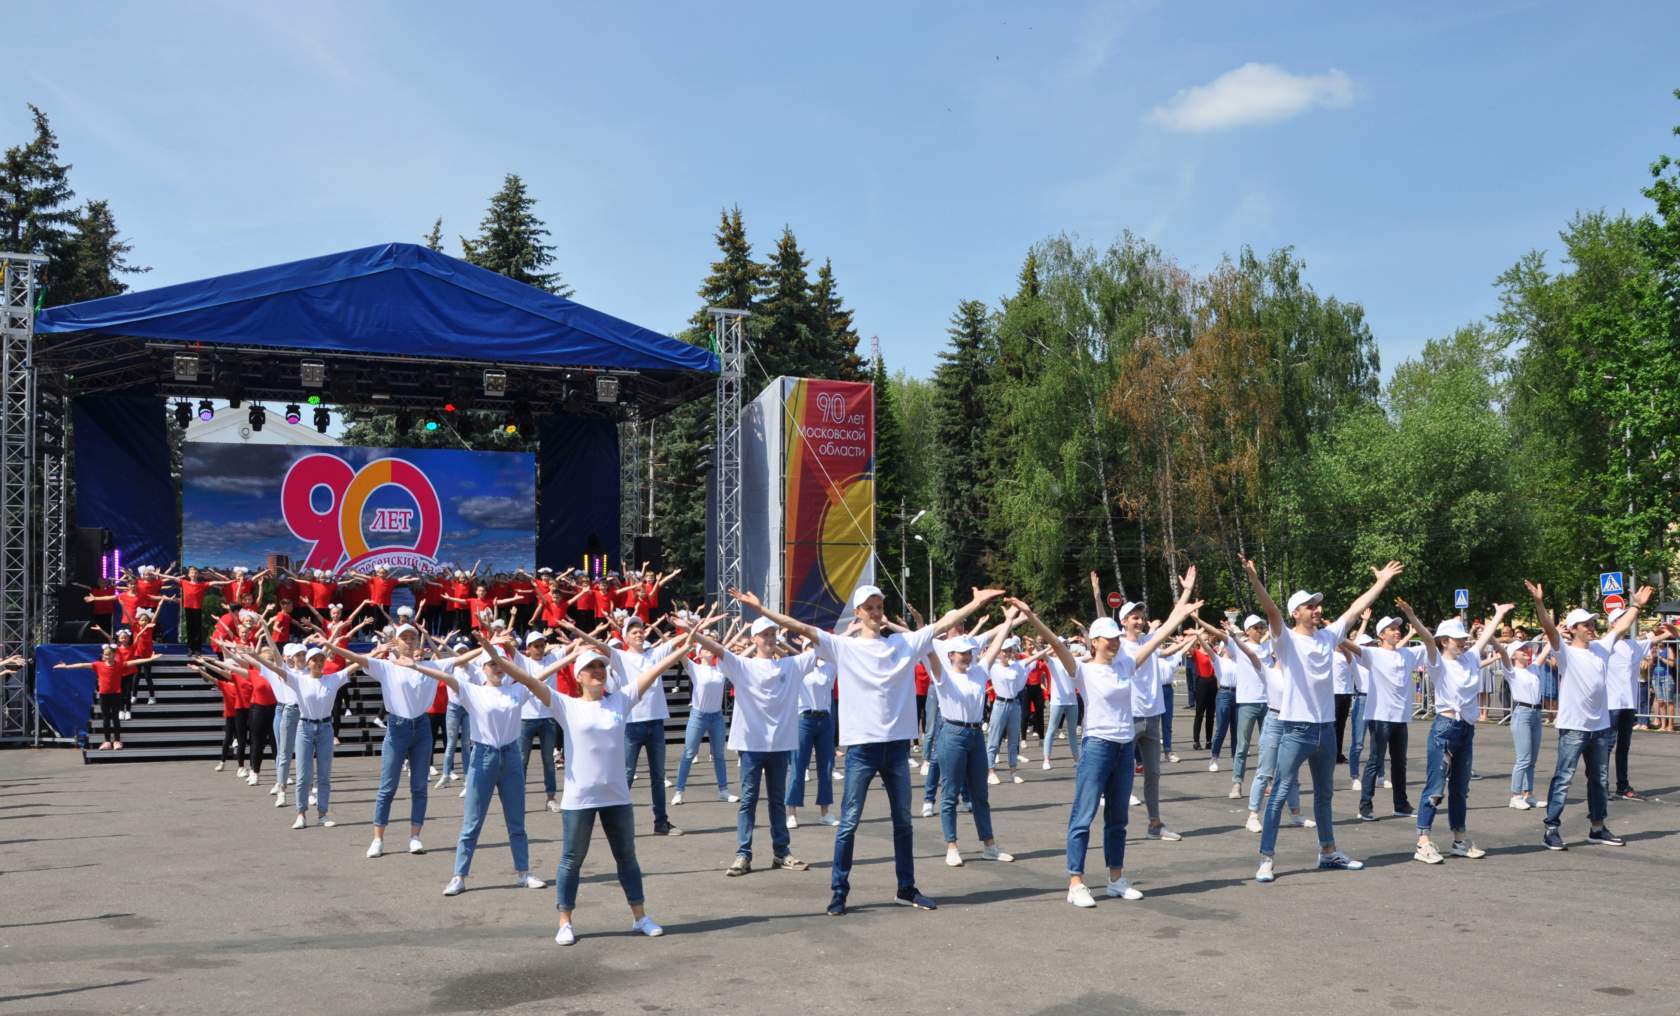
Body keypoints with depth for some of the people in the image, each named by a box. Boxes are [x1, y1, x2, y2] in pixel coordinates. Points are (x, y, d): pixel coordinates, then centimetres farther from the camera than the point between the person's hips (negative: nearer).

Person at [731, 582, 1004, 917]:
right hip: (861, 745, -3)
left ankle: (907, 889, 24)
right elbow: (801, 628, -7)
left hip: (897, 744, 3)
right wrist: (761, 608, -14)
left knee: (903, 821, 12)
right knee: (849, 822, 1)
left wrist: (978, 602, 3)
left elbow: (944, 623, 7)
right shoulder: (843, 647, 0)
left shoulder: (906, 643, 7)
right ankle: (839, 891, 10)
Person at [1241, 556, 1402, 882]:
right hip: (1295, 728, -6)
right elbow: (1271, 610, -25)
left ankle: (1328, 851, 33)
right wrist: (1255, 580, -41)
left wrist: (1382, 582, 17)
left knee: (1324, 793, 19)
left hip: (1326, 727, 6)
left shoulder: (1328, 635, 8)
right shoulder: (1287, 639, -9)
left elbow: (1355, 609, 15)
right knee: (1280, 793, -6)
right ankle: (1265, 859, -4)